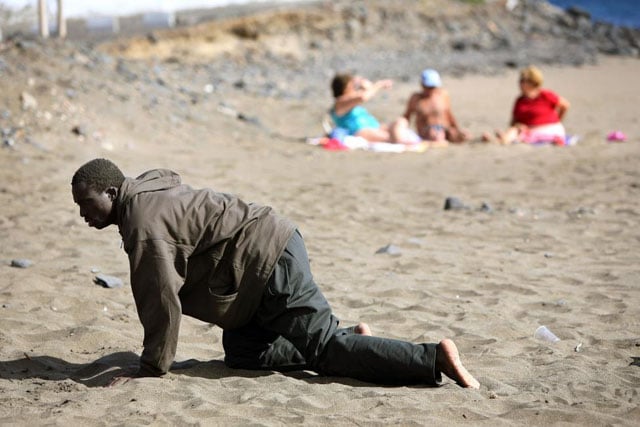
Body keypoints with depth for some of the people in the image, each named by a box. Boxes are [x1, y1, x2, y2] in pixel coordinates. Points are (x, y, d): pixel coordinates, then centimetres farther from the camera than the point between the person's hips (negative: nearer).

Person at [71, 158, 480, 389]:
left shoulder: (142, 222, -17)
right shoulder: (147, 189, 16)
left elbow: (161, 299, -20)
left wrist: (152, 367, -10)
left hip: (272, 263, -10)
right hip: (269, 254, 10)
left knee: (325, 351, -9)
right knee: (241, 354, 13)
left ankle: (434, 357, -12)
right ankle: (350, 338, 13)